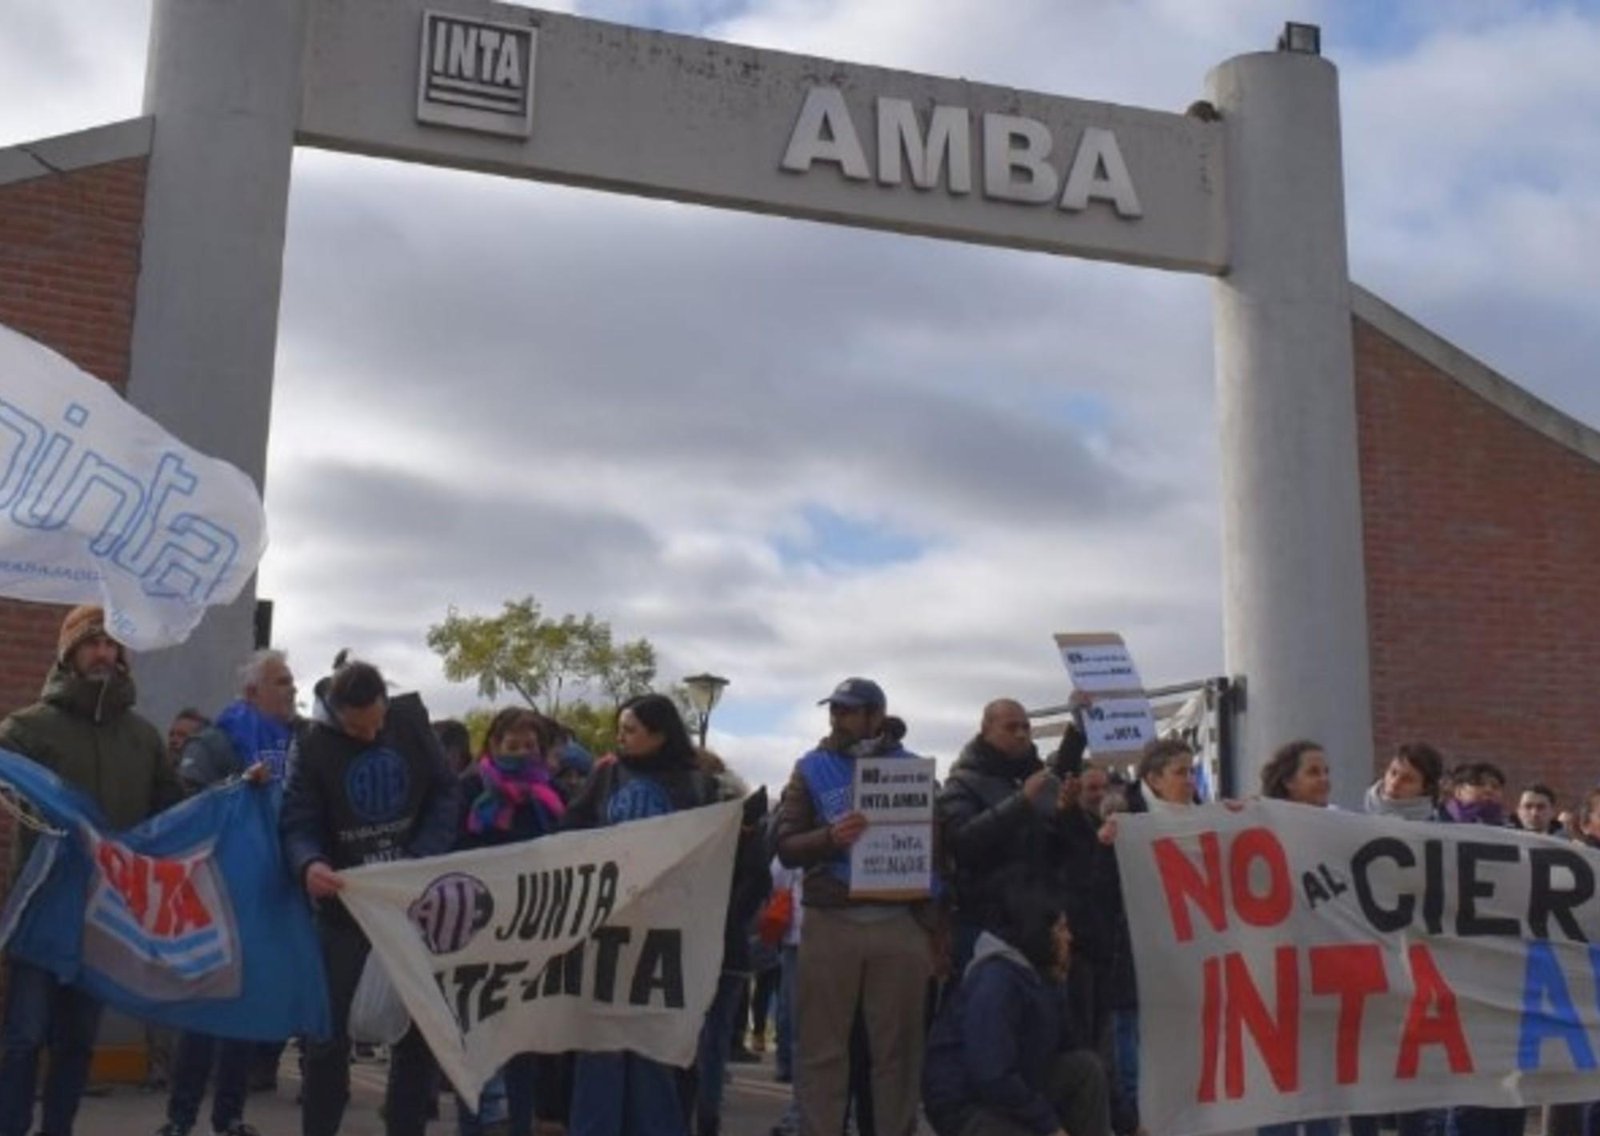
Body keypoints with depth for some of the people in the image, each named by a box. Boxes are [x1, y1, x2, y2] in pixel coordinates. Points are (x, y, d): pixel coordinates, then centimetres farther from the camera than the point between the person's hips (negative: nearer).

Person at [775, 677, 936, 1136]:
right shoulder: (811, 768, 7)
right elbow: (786, 847, 0)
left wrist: (933, 926, 2)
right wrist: (831, 838, -20)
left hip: (900, 923, 1)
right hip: (830, 923, 0)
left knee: (897, 1047, 5)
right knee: (822, 1048, 1)